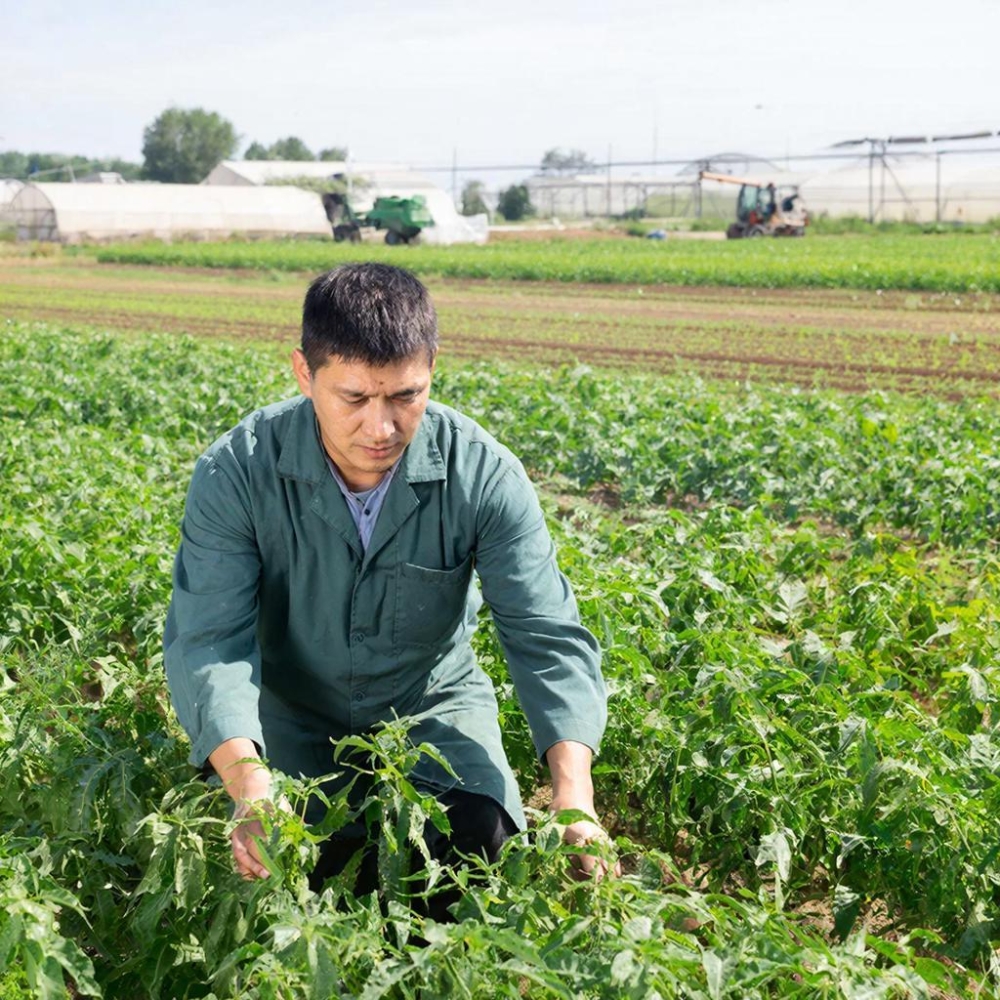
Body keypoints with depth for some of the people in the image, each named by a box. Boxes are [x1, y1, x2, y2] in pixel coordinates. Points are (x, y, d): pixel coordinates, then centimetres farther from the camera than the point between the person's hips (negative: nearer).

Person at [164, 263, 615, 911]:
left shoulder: (483, 475, -21)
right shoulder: (238, 474, -22)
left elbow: (548, 635, -23)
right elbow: (209, 638, -26)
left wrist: (573, 789, -40)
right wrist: (247, 779, -46)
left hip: (433, 704, 1)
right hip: (293, 713, 0)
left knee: (480, 836, -25)